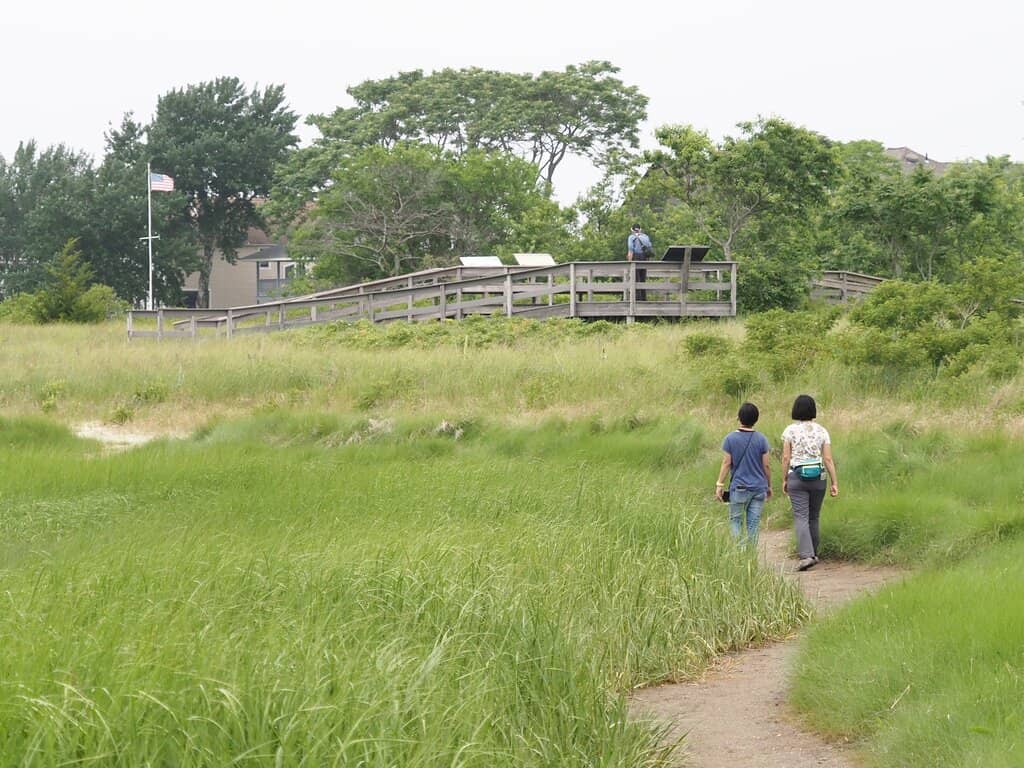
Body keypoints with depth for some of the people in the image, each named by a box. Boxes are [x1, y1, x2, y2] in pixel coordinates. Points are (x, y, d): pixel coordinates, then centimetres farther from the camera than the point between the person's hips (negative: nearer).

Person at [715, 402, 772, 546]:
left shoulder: (730, 439, -5)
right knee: (754, 522, 6)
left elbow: (726, 463, -6)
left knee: (735, 520, 8)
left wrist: (720, 485, 0)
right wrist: (769, 486, 11)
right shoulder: (762, 439, -1)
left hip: (739, 487, -2)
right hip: (759, 488, 2)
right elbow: (767, 465, 1)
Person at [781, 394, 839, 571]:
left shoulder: (790, 430, -3)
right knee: (813, 517, 17)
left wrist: (784, 480, 5)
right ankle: (813, 554, 24)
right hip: (818, 478, 2)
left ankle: (806, 556, -20)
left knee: (801, 518, -6)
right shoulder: (822, 431, 2)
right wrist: (834, 482, 2)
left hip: (797, 477, -2)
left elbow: (786, 457, -4)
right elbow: (828, 459, -2)